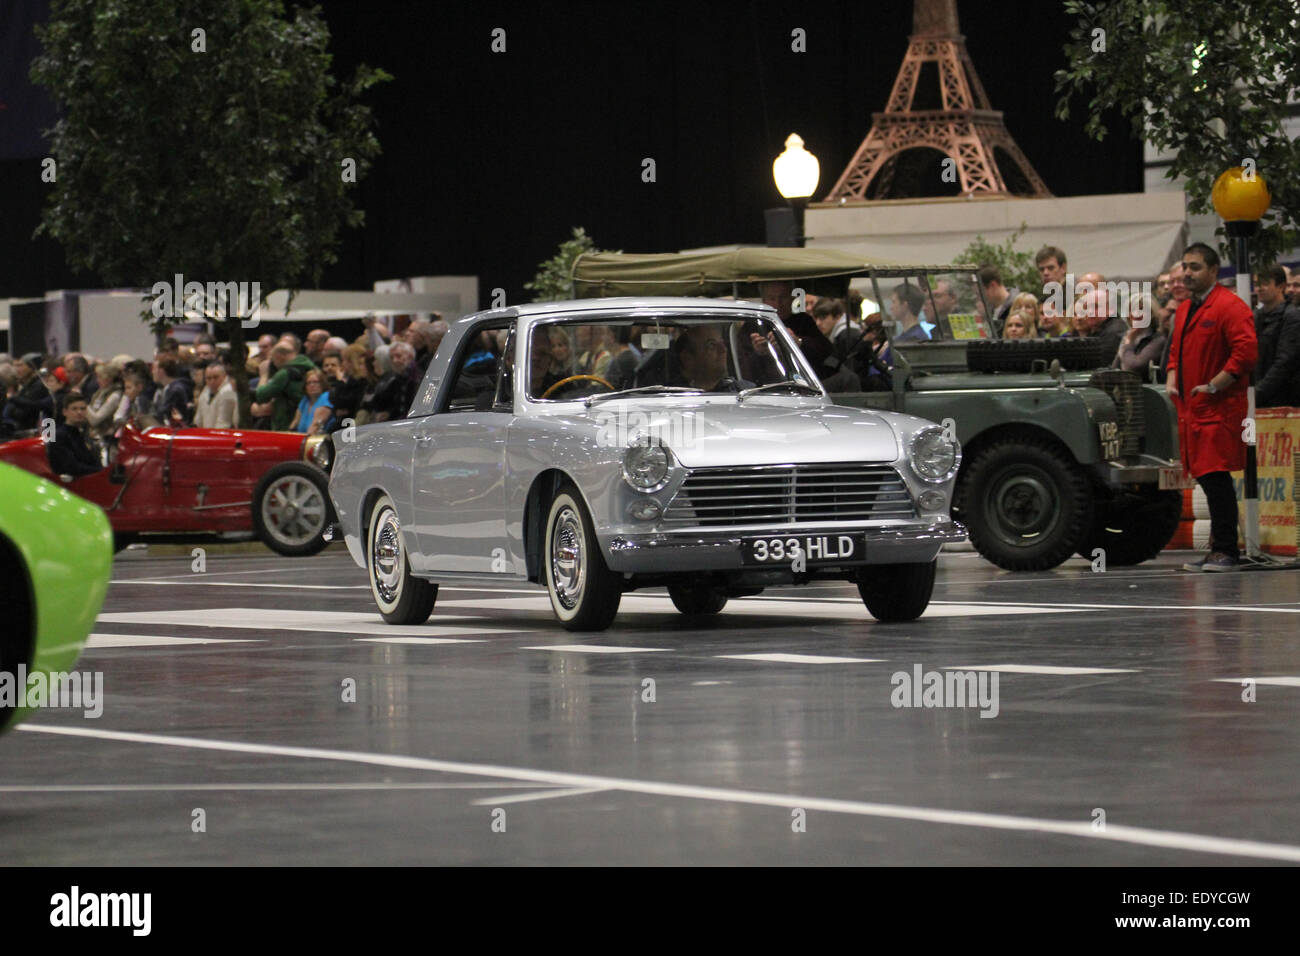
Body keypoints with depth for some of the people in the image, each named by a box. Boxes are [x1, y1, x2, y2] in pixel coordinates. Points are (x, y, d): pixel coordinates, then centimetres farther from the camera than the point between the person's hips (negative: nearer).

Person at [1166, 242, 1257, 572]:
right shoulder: (1185, 310, 19)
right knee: (1207, 480, 9)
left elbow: (1246, 351, -19)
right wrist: (1172, 381, 13)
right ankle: (1218, 549, 14)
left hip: (1220, 410, -9)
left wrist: (1213, 386, -18)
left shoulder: (1230, 307, -10)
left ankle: (1225, 552, -9)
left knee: (1216, 479, -12)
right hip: (1191, 409, 9)